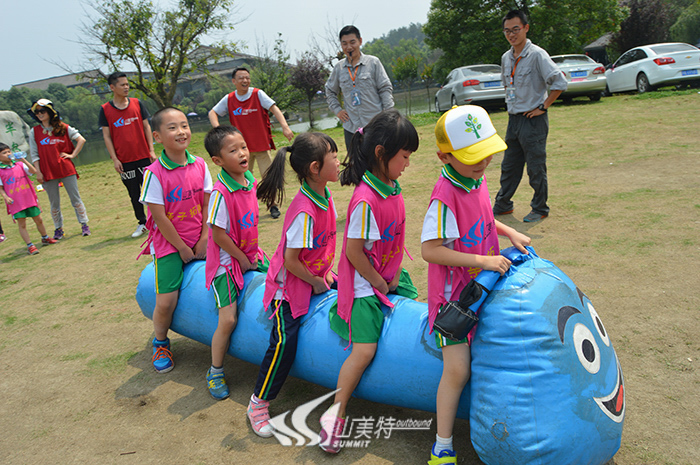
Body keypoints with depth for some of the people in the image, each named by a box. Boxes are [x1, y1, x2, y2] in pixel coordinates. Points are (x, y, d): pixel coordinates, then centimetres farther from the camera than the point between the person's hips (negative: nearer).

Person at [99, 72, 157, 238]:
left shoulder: (137, 103, 4)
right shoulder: (105, 110, 1)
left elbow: (146, 127, 7)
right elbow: (107, 136, 2)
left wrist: (151, 150, -1)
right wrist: (114, 159, -4)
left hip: (144, 156, 0)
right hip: (124, 161, 0)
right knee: (134, 194, 7)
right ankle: (142, 223, 19)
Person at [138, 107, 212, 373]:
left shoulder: (199, 165, -1)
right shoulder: (154, 173, -15)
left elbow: (207, 205, 3)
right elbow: (159, 217, -14)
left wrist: (204, 240, -3)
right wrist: (183, 249, -9)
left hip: (199, 242, 4)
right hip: (169, 244, -4)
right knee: (166, 301, -7)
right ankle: (161, 344, 24)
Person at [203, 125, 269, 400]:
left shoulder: (250, 179, 0)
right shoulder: (221, 193, -23)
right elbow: (218, 235, -21)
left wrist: (255, 251, 6)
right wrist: (243, 259, -11)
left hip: (250, 255, 7)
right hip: (227, 262, -7)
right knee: (228, 320, -8)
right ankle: (215, 372, 14)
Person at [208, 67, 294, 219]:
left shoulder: (258, 94, -6)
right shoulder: (229, 99, 2)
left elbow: (274, 108, -16)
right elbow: (212, 113, 7)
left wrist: (284, 126, -31)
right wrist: (218, 129, -13)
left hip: (262, 145, -2)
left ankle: (273, 206, 14)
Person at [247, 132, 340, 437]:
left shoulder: (325, 194, -3)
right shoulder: (304, 211, -30)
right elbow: (290, 260, -25)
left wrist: (327, 271, 3)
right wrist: (316, 282, -11)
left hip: (317, 276, 9)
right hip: (291, 283, -8)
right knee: (284, 342, -8)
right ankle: (258, 404, 10)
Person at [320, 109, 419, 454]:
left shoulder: (392, 186, -1)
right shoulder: (366, 201, -28)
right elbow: (354, 251, -24)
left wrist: (396, 275, 4)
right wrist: (380, 283, -11)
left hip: (391, 274, 9)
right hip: (364, 283, -9)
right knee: (365, 349, -9)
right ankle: (336, 413, 7)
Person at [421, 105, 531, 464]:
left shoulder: (476, 180, 2)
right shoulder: (445, 197, -26)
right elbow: (430, 250, -29)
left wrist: (509, 233, 6)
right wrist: (483, 260, -26)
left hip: (481, 285, 9)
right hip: (454, 292, -9)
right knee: (457, 369, -7)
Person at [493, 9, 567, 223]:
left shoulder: (537, 55, -12)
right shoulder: (506, 58, 9)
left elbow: (559, 82, -17)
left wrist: (543, 107, -15)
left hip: (533, 120, -7)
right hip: (513, 119, 7)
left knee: (536, 168, 1)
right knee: (509, 166, 14)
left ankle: (540, 209, 14)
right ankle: (502, 205, 26)